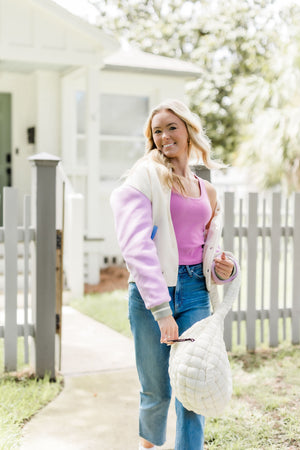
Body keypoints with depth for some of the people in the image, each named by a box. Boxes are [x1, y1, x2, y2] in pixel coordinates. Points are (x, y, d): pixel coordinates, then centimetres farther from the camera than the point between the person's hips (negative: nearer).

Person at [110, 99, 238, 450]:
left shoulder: (206, 191, 14)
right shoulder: (144, 177, -2)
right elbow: (136, 245, -15)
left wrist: (223, 269, 1)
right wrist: (160, 308, -24)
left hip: (194, 292, 4)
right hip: (150, 292, -3)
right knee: (157, 391, 6)